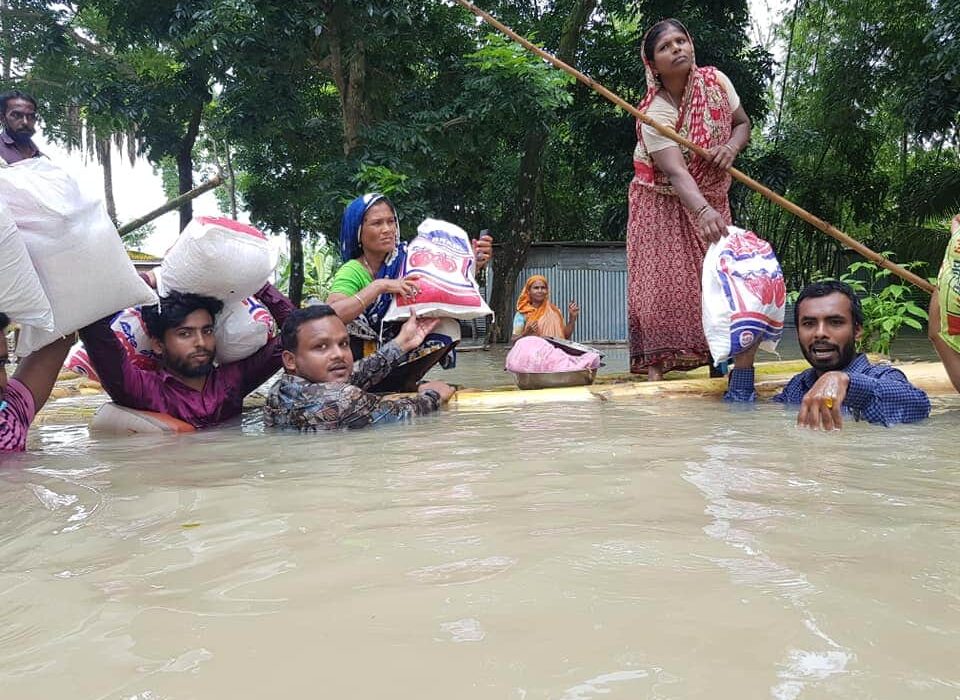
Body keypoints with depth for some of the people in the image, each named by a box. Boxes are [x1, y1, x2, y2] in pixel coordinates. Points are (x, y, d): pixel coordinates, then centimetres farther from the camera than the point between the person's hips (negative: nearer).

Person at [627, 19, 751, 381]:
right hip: (664, 204, -4)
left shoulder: (715, 80, -8)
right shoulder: (654, 113, -25)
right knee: (662, 280, -11)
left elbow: (742, 123, 7)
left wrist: (732, 146, -18)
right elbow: (677, 172, -37)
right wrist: (703, 211, -54)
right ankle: (656, 364, -8)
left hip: (711, 200, 5)